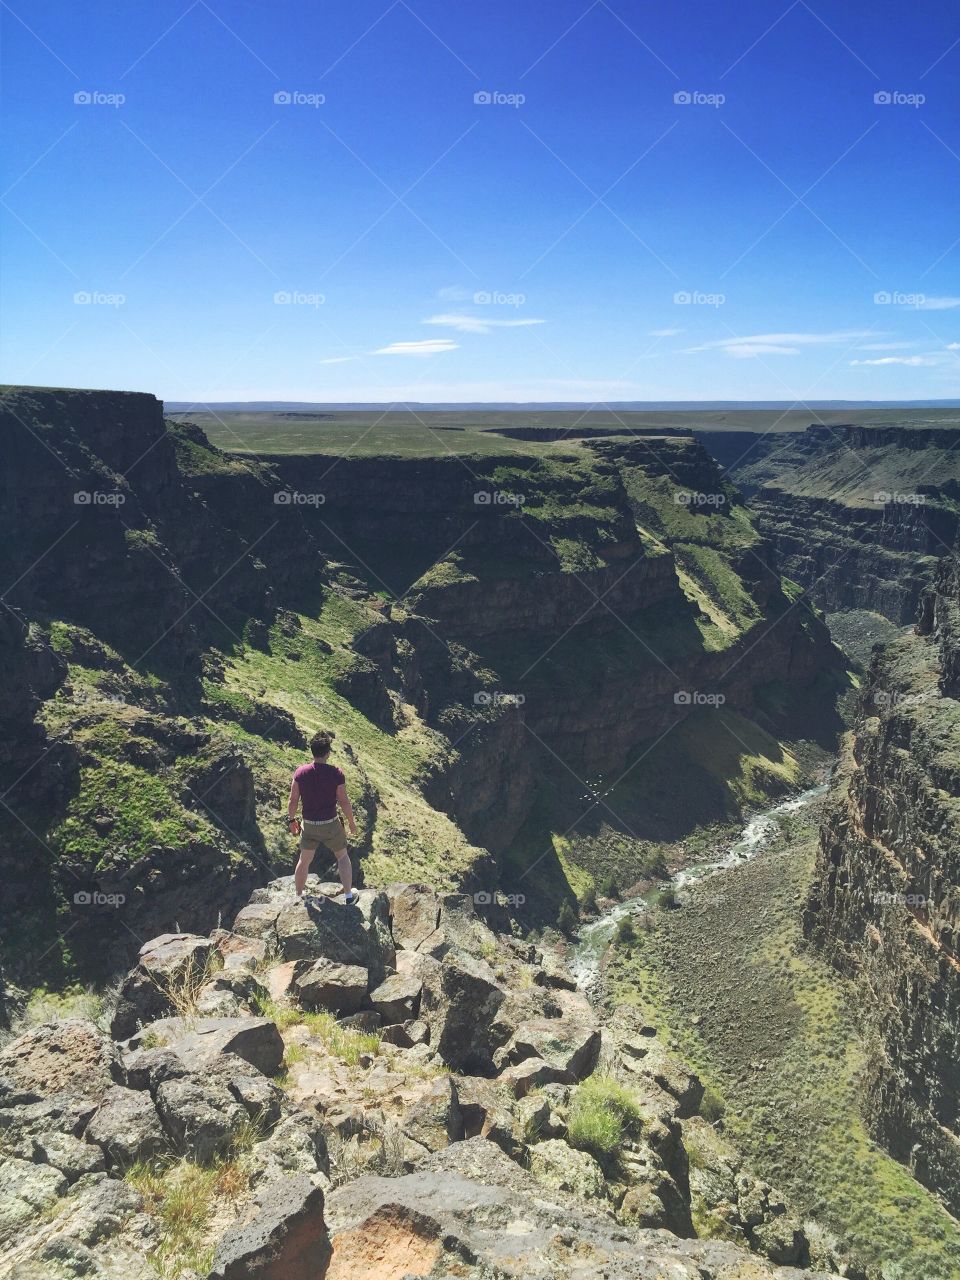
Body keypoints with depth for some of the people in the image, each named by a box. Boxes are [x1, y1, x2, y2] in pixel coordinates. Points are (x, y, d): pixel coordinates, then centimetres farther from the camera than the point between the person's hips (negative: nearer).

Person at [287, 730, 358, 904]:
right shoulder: (336, 773, -18)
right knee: (343, 856, 20)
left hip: (309, 825, 2)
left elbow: (293, 800, -5)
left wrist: (291, 819, 12)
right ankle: (348, 894, 23)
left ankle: (299, 896, 36)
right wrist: (351, 822, 3)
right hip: (330, 825, -2)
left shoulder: (301, 772, -11)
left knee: (304, 860, 21)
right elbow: (344, 802, -12)